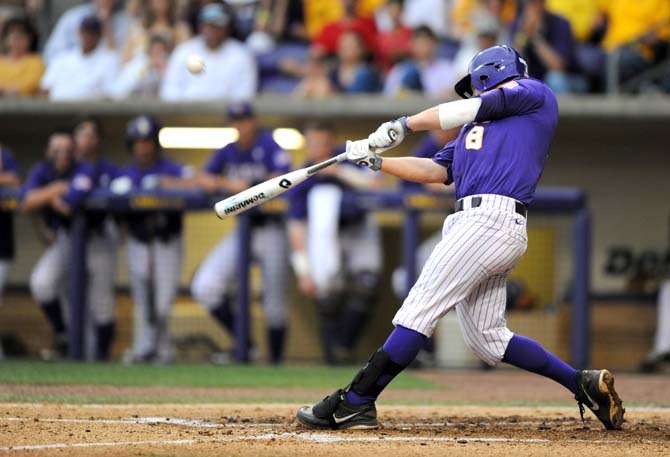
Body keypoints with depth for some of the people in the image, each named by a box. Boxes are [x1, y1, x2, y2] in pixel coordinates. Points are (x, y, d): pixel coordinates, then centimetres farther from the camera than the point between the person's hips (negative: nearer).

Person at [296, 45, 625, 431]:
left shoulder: (534, 93, 8)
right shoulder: (477, 129, 31)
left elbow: (466, 110, 0)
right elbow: (437, 170, 23)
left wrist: (404, 125, 5)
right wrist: (377, 160, 15)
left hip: (491, 219, -9)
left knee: (419, 310, -12)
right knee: (488, 340, 7)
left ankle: (354, 404, -14)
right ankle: (584, 383, 12)